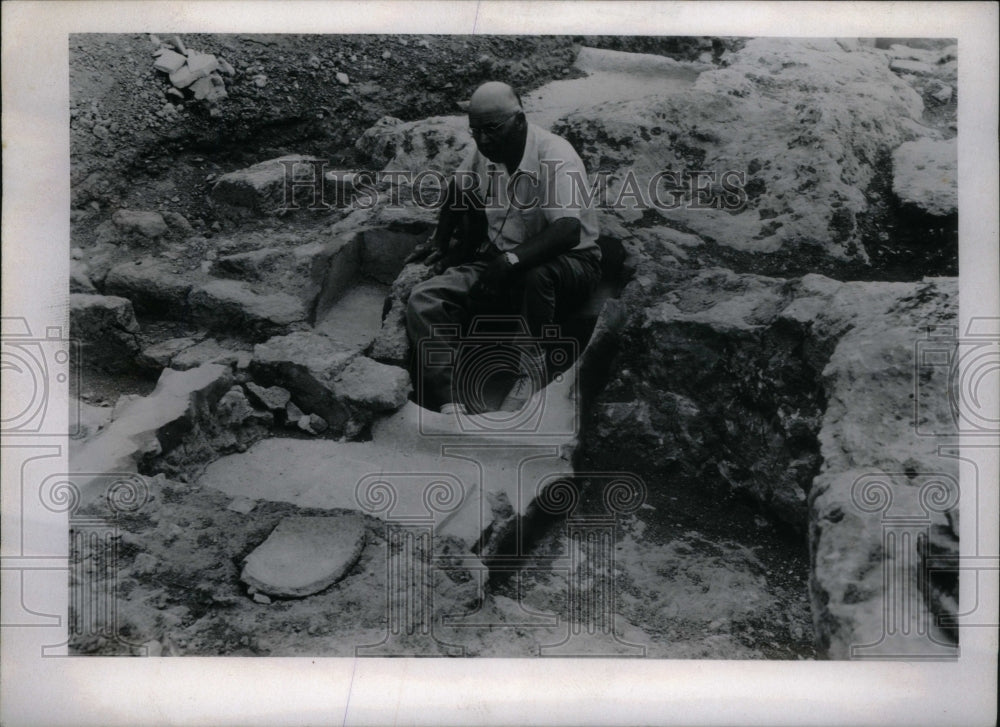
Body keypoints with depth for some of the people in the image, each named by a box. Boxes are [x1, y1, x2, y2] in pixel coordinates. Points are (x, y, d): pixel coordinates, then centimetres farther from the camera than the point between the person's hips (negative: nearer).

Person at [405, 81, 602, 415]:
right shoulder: (484, 151, 2)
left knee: (534, 275, -44)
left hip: (568, 263, -6)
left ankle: (531, 372, -23)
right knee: (423, 301, -17)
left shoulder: (555, 156, -20)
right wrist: (440, 240, 18)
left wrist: (511, 260, -42)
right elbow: (457, 189, 25)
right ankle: (452, 405, -30)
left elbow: (569, 229, -34)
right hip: (500, 265, 6)